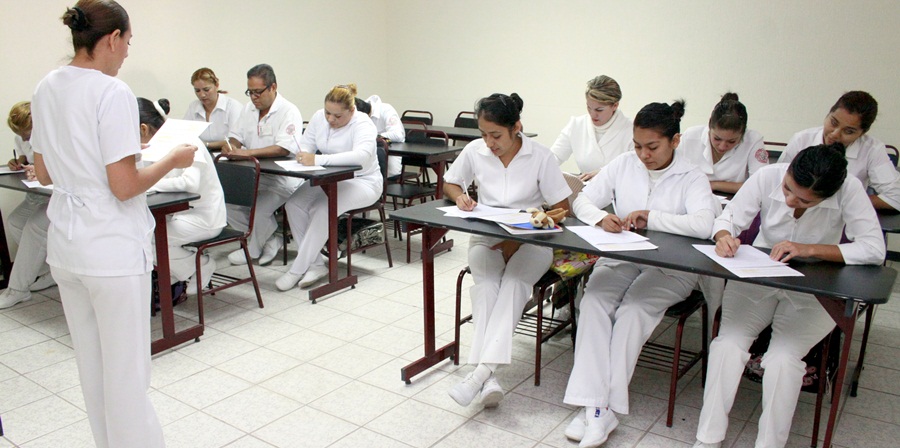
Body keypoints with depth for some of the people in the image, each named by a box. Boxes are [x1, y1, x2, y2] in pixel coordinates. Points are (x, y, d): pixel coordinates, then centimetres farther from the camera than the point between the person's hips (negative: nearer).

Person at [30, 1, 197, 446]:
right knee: (127, 371, 4)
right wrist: (173, 159, -6)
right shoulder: (112, 93, -17)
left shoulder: (46, 89, 7)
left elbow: (44, 173, 14)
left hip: (65, 243, 8)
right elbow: (124, 187, -20)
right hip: (112, 247, -8)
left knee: (91, 363, 19)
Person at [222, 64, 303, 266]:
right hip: (252, 175, 7)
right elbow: (236, 136, 15)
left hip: (281, 179, -7)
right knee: (228, 202, -14)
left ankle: (253, 249, 6)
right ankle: (270, 240, 5)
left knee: (259, 209, -27)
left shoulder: (289, 111, -11)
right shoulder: (249, 109, 14)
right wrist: (231, 146, -12)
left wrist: (248, 152, -31)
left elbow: (284, 148, -24)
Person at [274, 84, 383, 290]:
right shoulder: (319, 117, 3)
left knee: (323, 208, -31)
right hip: (329, 180, 7)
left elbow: (361, 156, -37)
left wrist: (317, 160, -43)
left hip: (362, 182, -7)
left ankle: (297, 270, -19)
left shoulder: (363, 124, -18)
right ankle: (316, 265, -11)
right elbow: (305, 145, 4)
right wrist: (303, 154, -23)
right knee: (294, 204, -18)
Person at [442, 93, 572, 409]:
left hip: (530, 240, -2)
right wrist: (460, 196, -7)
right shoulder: (474, 151, 0)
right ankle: (488, 379, -39)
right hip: (486, 237, 2)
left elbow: (562, 210, -7)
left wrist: (518, 240, -17)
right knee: (485, 281, -30)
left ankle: (482, 370, -41)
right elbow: (450, 183, 18)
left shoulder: (540, 157, -9)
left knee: (514, 281, -34)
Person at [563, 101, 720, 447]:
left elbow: (705, 224, -21)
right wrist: (601, 217, -17)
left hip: (670, 267, -3)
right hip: (620, 256, 3)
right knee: (593, 302, -25)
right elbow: (582, 200, 5)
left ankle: (607, 406, -22)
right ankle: (591, 403, -27)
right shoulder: (624, 164, 6)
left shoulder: (692, 179, -4)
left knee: (633, 309, -29)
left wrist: (651, 218, -23)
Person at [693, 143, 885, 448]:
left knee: (783, 358, -24)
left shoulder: (849, 189, -17)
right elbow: (729, 218, -7)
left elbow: (875, 249, -20)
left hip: (814, 289, -1)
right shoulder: (767, 176, -14)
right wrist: (724, 236, -31)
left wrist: (809, 249, -28)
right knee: (728, 343, -19)